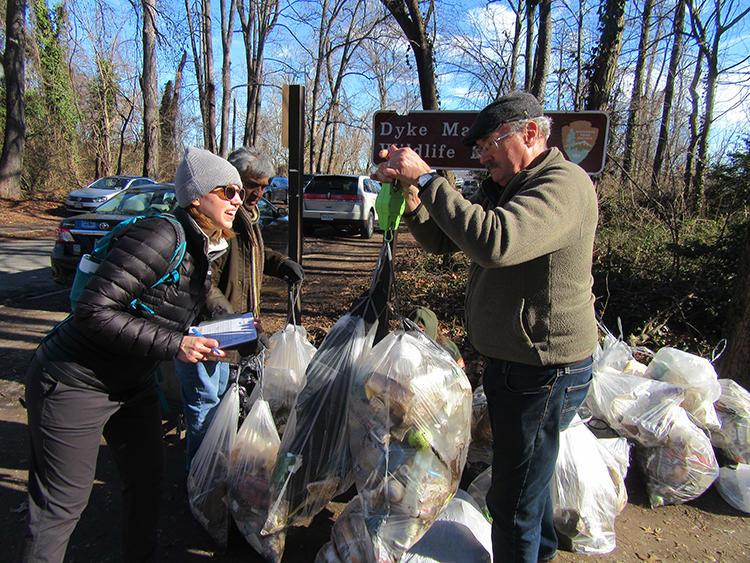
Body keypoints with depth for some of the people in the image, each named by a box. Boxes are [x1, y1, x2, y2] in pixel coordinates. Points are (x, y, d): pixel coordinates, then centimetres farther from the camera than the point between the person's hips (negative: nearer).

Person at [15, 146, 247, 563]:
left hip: (133, 384, 9)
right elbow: (94, 312, -28)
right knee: (61, 507, 3)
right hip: (75, 383, -9)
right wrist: (173, 345, -26)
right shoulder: (161, 236, -24)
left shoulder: (199, 249, 5)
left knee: (149, 482, 17)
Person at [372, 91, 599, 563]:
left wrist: (427, 178, -30)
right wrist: (411, 190, -7)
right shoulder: (503, 187, 12)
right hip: (511, 361, 10)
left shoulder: (566, 184, -20)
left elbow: (494, 241, -38)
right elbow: (442, 241, 9)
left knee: (513, 501, 3)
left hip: (544, 371, -10)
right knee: (526, 473, 29)